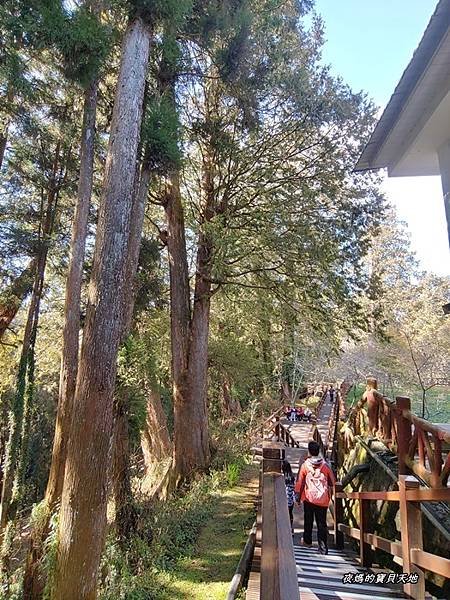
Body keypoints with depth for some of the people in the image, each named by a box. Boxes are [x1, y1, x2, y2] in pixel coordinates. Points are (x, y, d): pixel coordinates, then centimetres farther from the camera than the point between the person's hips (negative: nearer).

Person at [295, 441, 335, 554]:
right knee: (322, 523, 5)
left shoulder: (305, 465, -6)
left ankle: (307, 541, 31)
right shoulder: (325, 465, -2)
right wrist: (330, 494, 25)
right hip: (323, 499, 1)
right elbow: (332, 481, 8)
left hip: (309, 498, -1)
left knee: (308, 521, 18)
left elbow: (299, 482, -3)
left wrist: (298, 496, 8)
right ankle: (323, 548, -2)